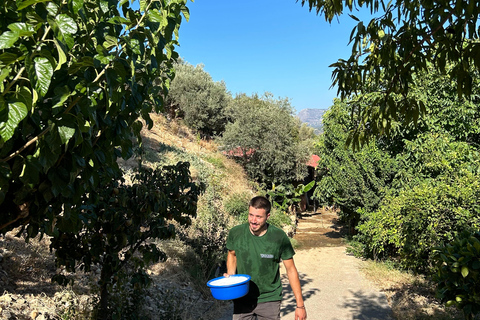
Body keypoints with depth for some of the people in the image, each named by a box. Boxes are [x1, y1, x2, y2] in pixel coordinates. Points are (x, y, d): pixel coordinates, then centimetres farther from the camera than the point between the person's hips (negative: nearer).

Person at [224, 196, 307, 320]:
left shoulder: (279, 237, -14)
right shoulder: (235, 233, -10)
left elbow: (291, 270, -6)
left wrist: (300, 305, -4)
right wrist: (230, 274, -7)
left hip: (270, 300, -1)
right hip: (242, 299, 2)